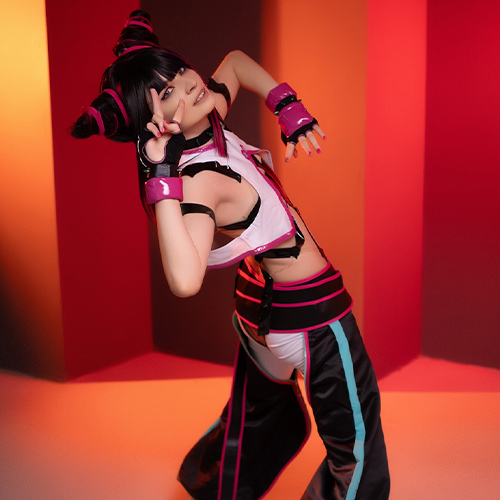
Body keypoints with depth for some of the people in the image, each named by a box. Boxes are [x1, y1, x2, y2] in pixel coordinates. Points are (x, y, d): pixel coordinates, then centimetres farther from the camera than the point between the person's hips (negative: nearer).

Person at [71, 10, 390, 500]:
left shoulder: (208, 125, -7)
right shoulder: (199, 178, -32)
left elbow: (237, 61, 13)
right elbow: (185, 280, -49)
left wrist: (291, 109, 0)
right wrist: (160, 177, -43)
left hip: (261, 303, 9)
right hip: (307, 319, -9)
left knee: (260, 422, 32)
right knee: (355, 453, 11)